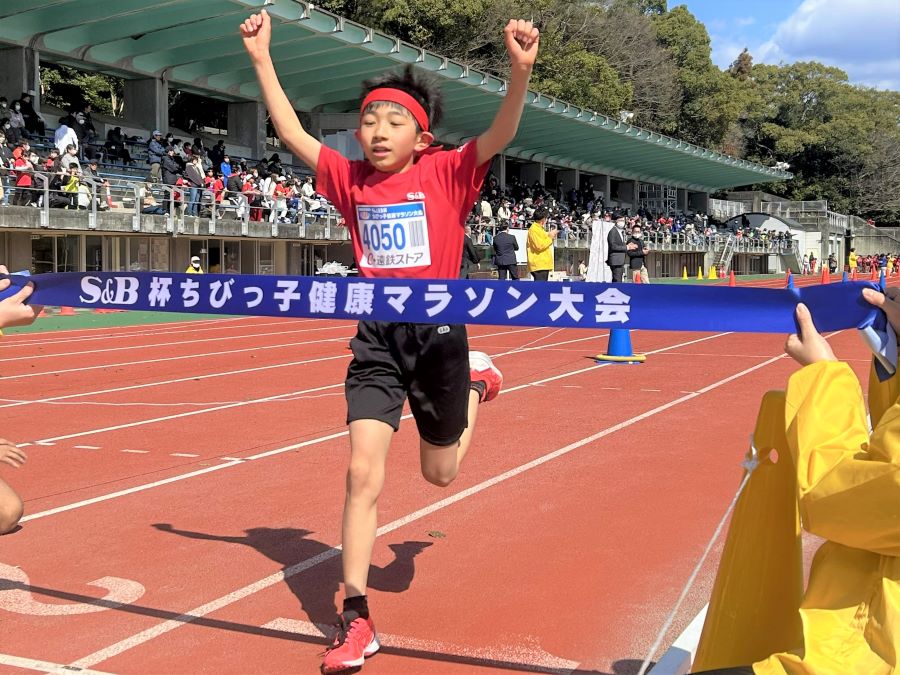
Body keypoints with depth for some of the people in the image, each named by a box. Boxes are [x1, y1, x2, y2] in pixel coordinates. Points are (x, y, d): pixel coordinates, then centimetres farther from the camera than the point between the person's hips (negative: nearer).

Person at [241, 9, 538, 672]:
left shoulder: (446, 173, -6)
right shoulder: (351, 180, 4)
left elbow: (500, 135, -20)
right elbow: (292, 133, 9)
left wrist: (521, 71, -35)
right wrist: (262, 58, 6)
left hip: (437, 333, -2)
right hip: (376, 338, 2)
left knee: (440, 471, 15)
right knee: (363, 472, -8)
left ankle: (478, 381, 47)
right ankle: (355, 620, 3)